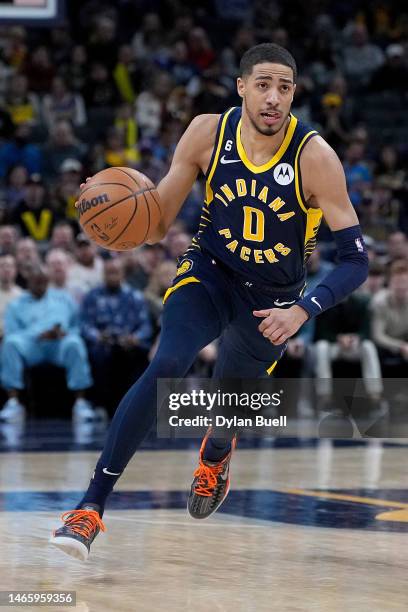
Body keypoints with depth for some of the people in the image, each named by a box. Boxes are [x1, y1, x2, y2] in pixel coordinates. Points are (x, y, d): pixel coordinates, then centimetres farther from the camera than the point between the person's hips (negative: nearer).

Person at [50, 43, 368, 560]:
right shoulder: (207, 133, -16)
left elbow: (355, 260, -20)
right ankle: (91, 506, -24)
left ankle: (215, 454, 55)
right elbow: (157, 226, -7)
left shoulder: (315, 157, -24)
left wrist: (302, 311, -33)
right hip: (208, 271, 0)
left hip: (271, 300, 0)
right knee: (166, 367, -27)